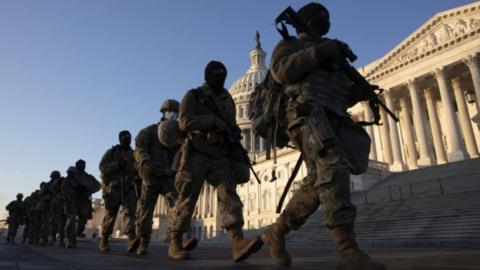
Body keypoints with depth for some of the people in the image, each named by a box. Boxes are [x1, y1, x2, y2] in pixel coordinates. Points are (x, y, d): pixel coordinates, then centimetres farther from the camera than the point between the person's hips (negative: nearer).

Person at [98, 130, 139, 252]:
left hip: (129, 189, 2)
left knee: (130, 212, -15)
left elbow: (138, 171, 18)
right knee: (110, 215, 5)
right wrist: (117, 165, -20)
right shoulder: (111, 152, 7)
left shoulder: (134, 154, 16)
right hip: (113, 187, -2)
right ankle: (103, 241, 22)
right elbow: (102, 167, -6)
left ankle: (132, 240, -27)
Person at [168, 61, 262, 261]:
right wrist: (214, 121, -20)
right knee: (187, 201, -3)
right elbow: (185, 122, -13)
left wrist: (236, 143, 7)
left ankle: (238, 243, -28)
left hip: (220, 158, 4)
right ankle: (175, 244, 11)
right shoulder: (193, 96, 3)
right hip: (197, 155, -4)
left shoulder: (228, 100, 19)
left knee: (228, 193, -16)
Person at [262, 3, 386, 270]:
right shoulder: (290, 44, 20)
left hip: (332, 118, 7)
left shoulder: (331, 56, 37)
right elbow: (281, 70, -4)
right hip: (308, 111, -7)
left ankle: (276, 232, 8)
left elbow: (344, 95, 30)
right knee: (333, 167, -28)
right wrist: (320, 51, -6)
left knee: (318, 184, -5)